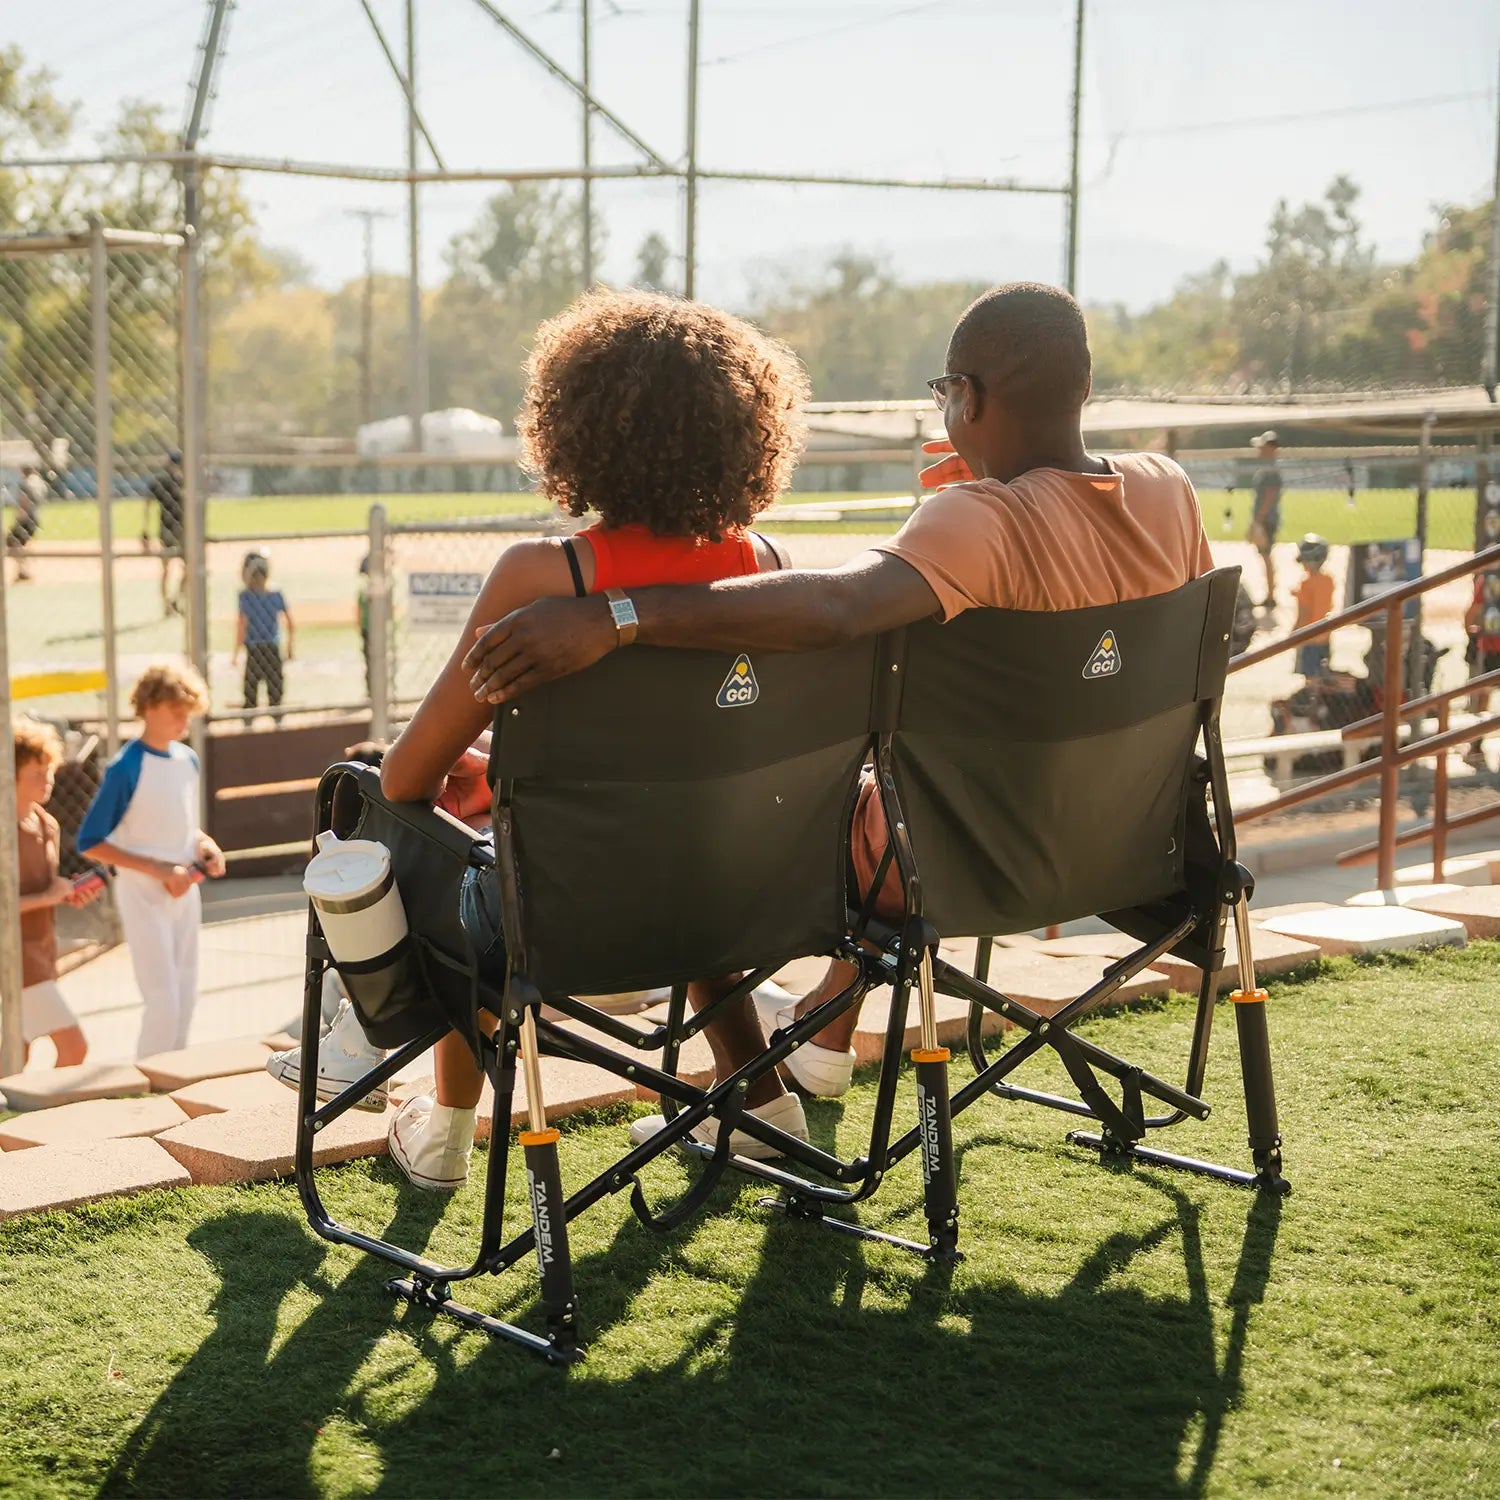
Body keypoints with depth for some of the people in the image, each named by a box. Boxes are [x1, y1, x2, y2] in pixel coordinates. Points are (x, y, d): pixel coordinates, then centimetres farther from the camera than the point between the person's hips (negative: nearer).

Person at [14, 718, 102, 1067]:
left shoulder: (47, 826, 10)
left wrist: (69, 895, 2)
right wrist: (47, 897, -20)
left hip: (42, 954, 8)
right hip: (17, 957, -8)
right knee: (73, 1046, -13)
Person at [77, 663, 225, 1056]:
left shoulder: (188, 760, 5)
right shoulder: (126, 768, -16)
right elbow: (90, 843, -15)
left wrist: (205, 845, -1)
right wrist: (159, 870, -20)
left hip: (185, 892, 7)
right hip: (144, 895, -7)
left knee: (186, 998, 12)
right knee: (164, 1001, -7)